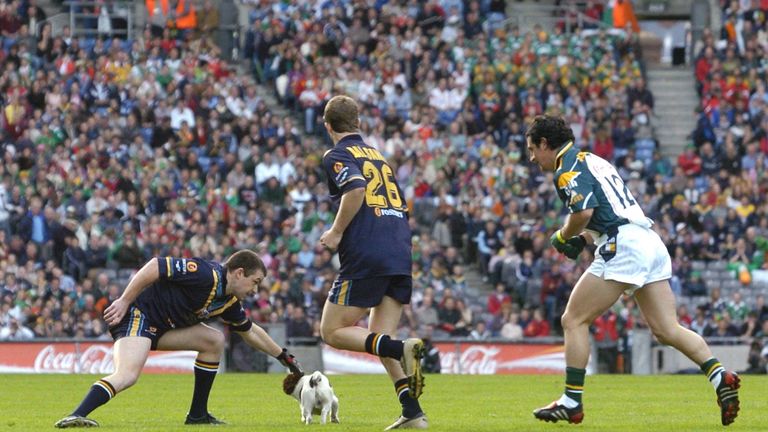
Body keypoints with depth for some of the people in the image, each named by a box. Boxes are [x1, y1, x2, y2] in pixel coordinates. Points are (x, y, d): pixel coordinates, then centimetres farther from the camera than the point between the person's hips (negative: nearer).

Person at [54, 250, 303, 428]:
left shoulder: (229, 301, 11)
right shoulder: (207, 275, -19)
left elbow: (250, 331, 29)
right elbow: (156, 266, -21)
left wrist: (283, 357, 34)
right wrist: (124, 301, -22)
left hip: (161, 327, 10)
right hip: (137, 313, -10)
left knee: (214, 341, 9)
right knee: (127, 376, -32)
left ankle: (197, 414, 12)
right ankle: (76, 416, -45)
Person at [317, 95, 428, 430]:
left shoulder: (337, 156, 1)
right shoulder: (377, 155, 24)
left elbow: (356, 188, -20)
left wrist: (337, 232, -9)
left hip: (366, 256, -7)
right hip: (401, 254, 7)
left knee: (333, 332, 1)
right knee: (379, 339, 12)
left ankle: (402, 349, -22)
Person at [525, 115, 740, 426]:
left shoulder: (567, 170, -3)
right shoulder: (592, 161, 26)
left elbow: (583, 211, -19)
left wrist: (562, 237, 0)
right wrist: (583, 238, 19)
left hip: (623, 247, -9)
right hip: (651, 242, 9)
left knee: (573, 321, -1)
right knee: (666, 330, 3)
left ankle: (571, 402, -1)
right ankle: (719, 375, -13)